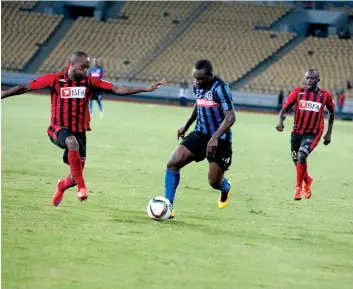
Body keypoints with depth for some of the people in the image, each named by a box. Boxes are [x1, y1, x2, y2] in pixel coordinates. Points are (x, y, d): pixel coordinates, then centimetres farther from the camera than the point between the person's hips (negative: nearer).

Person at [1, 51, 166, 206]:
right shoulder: (55, 80, -7)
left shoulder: (89, 82, -1)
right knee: (72, 142, -38)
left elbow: (117, 90, -4)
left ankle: (61, 186, 39)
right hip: (58, 129, -3)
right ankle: (82, 188, -31)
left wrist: (146, 89, -12)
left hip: (79, 131, 3)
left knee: (76, 176, 1)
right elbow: (25, 88, -5)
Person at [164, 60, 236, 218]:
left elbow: (230, 117, -27)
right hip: (200, 134, 6)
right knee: (173, 163, -11)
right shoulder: (197, 86, 2)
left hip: (219, 140, -6)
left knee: (214, 182, -1)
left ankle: (225, 188, 39)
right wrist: (186, 126, 27)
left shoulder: (220, 88, -22)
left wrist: (215, 138, -37)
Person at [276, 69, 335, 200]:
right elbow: (285, 108, -6)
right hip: (297, 132, 3)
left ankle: (298, 187, -7)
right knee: (297, 160, 14)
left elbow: (332, 112, 11)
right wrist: (280, 121, -27)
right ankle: (307, 180, 46)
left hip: (313, 133, -3)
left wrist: (329, 133, 10)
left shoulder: (325, 95, -5)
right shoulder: (297, 92, -5)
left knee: (301, 156, -23)